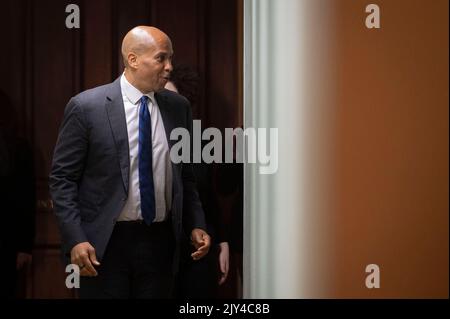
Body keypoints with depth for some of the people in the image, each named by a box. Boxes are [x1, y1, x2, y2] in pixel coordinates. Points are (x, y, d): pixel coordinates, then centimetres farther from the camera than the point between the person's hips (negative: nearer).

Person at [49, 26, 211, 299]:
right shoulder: (86, 107, -6)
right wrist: (75, 239, -13)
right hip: (104, 245, -4)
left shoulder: (178, 107, 7)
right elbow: (62, 177, -5)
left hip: (161, 242, 4)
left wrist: (196, 225, 3)